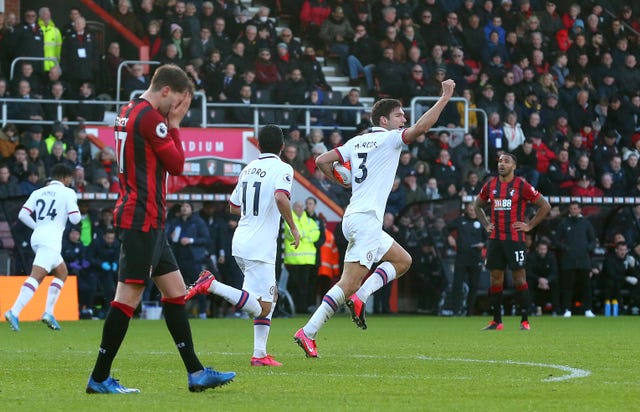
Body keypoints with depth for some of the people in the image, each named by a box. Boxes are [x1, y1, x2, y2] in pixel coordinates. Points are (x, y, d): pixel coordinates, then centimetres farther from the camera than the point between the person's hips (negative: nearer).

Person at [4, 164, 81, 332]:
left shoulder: (38, 192, 17)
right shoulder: (67, 193, 2)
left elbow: (22, 214, 8)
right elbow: (75, 218, -4)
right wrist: (74, 206, 17)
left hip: (37, 236, 8)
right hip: (51, 240, -8)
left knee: (62, 273, 21)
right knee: (36, 276, -17)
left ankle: (48, 312, 10)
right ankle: (14, 312, -33)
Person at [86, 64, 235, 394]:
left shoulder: (129, 112, 16)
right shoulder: (150, 117, -14)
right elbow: (177, 164, -9)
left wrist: (171, 124, 13)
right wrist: (174, 125, -1)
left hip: (147, 221, 11)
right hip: (142, 219, -11)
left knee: (175, 291, 11)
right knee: (129, 295, -8)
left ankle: (196, 373, 12)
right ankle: (99, 378, -5)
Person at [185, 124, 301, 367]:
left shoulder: (248, 169, 15)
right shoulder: (282, 168, -7)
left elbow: (233, 207, 24)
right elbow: (280, 197, -27)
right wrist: (293, 228, -15)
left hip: (241, 243, 8)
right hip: (260, 247, -8)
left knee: (271, 296, 19)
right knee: (262, 309, -10)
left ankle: (260, 354, 13)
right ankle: (212, 285, -21)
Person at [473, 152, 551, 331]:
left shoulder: (522, 186, -5)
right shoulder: (490, 185, 9)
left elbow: (545, 206, -2)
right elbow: (478, 205, 27)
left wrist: (529, 226, -5)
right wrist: (486, 224, 14)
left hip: (515, 239, -5)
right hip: (495, 239, 5)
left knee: (519, 279, -4)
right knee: (496, 278, 5)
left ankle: (525, 321, 1)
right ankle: (497, 321, 11)